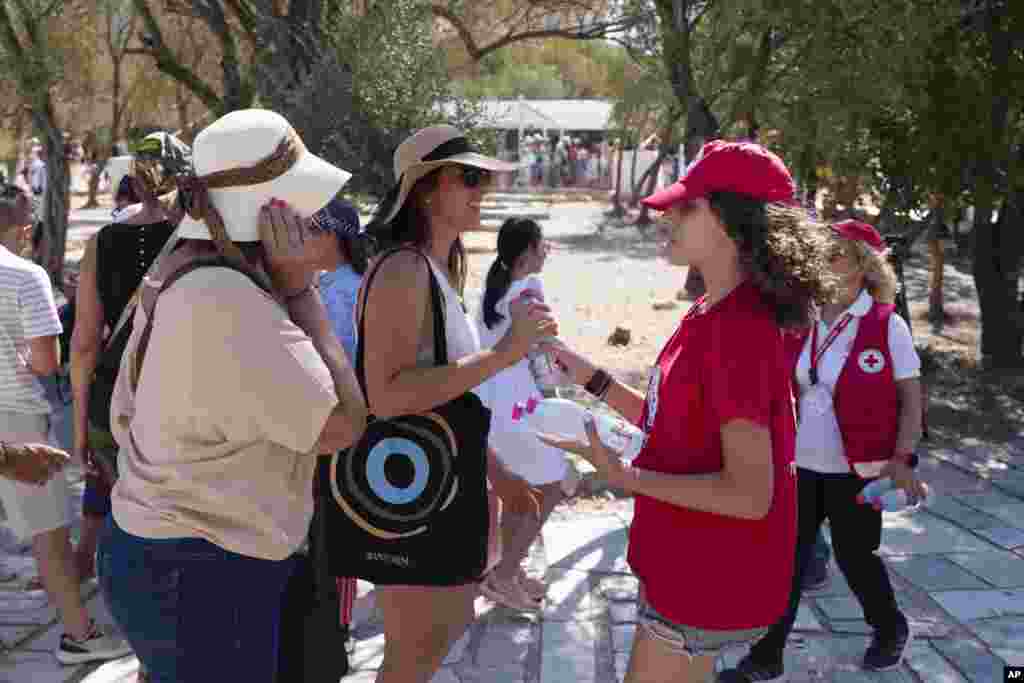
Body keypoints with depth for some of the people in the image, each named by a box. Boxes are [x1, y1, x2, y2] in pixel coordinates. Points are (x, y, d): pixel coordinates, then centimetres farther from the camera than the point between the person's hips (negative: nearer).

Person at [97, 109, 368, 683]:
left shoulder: (176, 279, 6)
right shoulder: (229, 301, -26)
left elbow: (126, 418, 14)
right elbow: (341, 425, -22)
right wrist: (301, 289, -18)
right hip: (203, 577, -9)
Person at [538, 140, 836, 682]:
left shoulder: (740, 329, -26)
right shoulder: (711, 314, 5)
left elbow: (749, 494, -26)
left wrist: (623, 476, -25)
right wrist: (591, 379, 8)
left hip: (710, 582, -9)